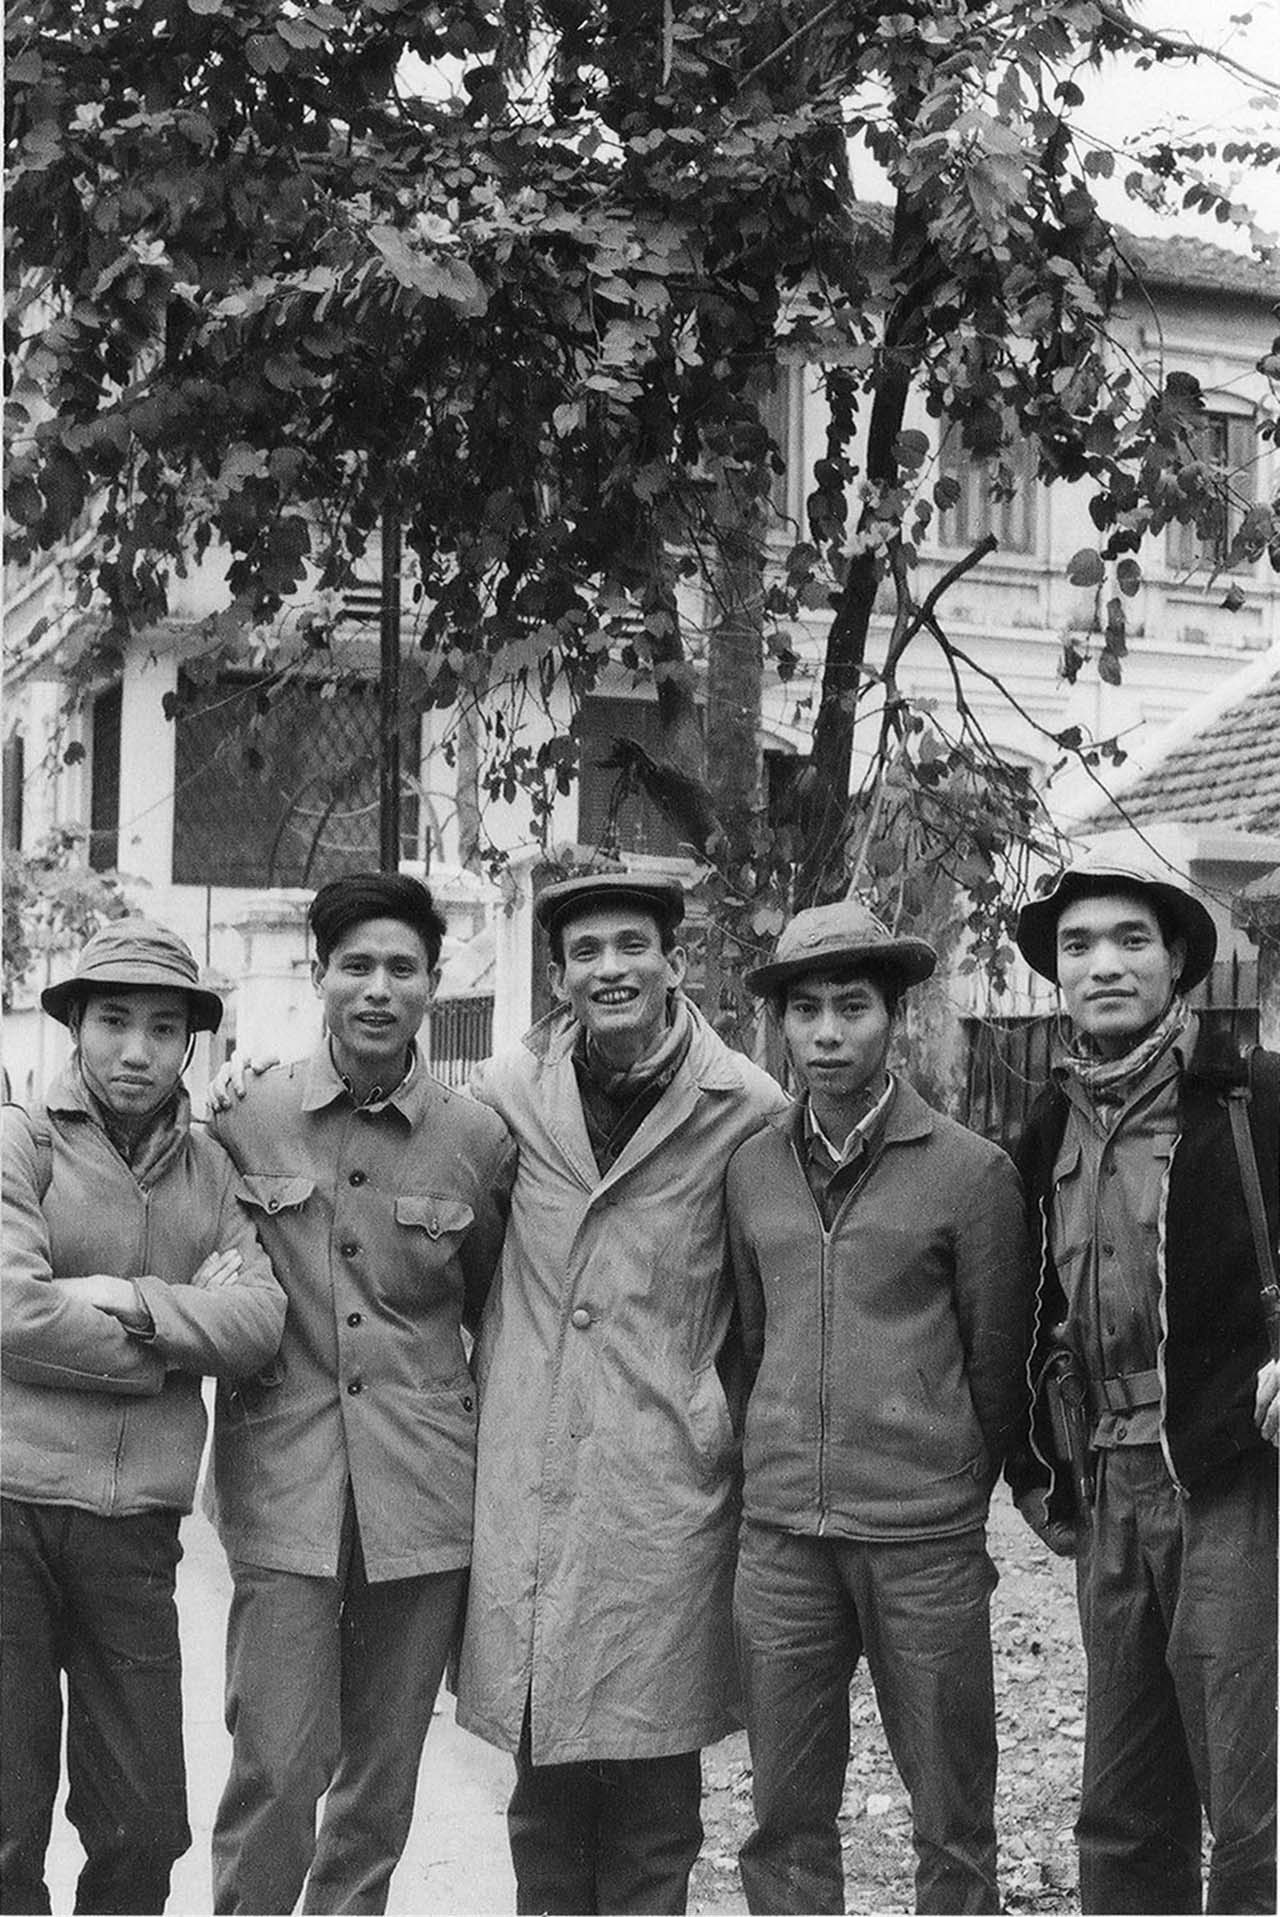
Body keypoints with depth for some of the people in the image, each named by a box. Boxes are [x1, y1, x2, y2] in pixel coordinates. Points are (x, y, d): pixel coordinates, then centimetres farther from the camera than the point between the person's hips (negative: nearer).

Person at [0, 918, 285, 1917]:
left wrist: (137, 1301, -15)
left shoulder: (209, 1169, 11)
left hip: (136, 1525, 4)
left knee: (146, 1829, 9)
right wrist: (172, 1349, -6)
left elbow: (259, 1319, -2)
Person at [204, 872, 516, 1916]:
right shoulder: (242, 1119, 1)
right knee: (275, 1766, -5)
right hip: (283, 1481, -1)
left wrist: (498, 1459, 10)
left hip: (424, 1488, 1)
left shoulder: (480, 1141, 2)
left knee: (383, 1772, 11)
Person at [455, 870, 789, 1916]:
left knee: (653, 1786, 4)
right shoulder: (506, 1094, 4)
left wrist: (734, 1427, 5)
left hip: (667, 1487, -2)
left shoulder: (746, 1108, -3)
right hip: (529, 1485, 2)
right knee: (542, 1786, 10)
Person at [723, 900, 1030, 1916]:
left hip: (927, 1540, -3)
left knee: (952, 1823, 6)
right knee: (786, 1820, 9)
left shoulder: (973, 1172, -4)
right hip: (779, 1533, 3)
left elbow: (997, 1364, 3)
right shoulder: (754, 1168, 7)